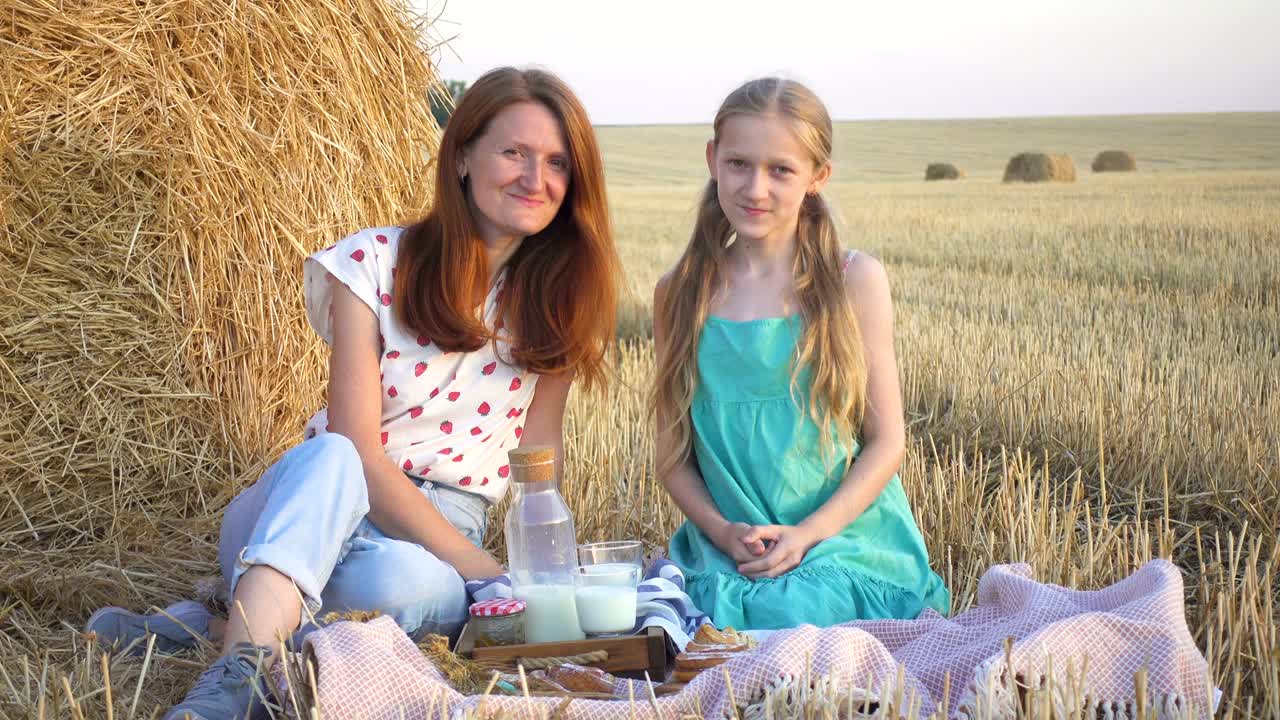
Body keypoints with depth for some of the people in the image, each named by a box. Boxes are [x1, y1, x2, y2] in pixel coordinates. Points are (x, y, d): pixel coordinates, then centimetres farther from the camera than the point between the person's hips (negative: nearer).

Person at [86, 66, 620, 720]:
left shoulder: (561, 298, 5)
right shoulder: (376, 264, -7)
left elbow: (538, 445, 8)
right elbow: (355, 448, -15)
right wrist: (479, 567, -22)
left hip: (441, 542, 2)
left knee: (398, 579, -38)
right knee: (326, 459, -40)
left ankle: (219, 626, -23)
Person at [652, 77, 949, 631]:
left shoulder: (855, 281, 1)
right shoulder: (679, 294, 7)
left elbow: (887, 442, 0)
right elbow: (673, 454, 9)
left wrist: (807, 534, -13)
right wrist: (722, 532, -10)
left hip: (847, 543, -1)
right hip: (722, 552, 1)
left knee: (791, 614, -30)